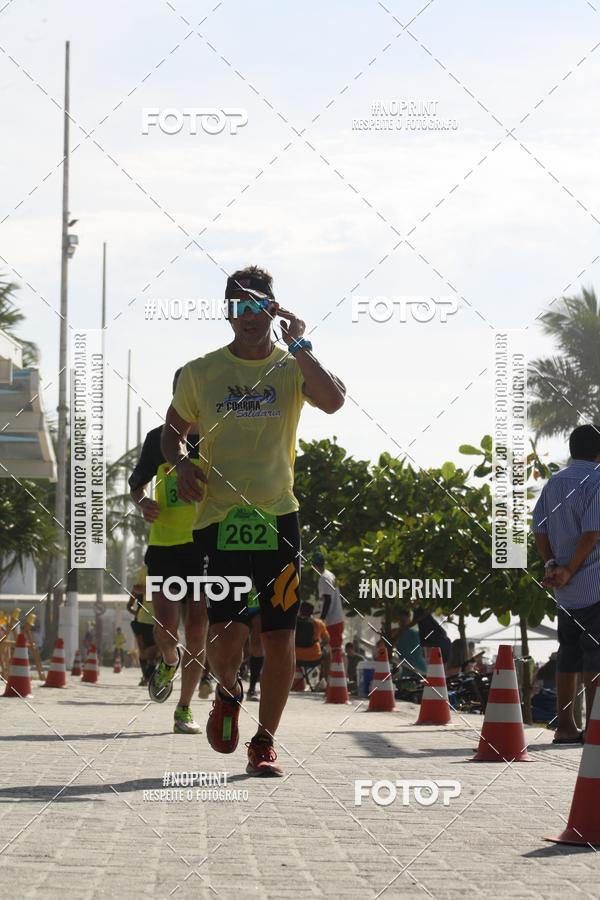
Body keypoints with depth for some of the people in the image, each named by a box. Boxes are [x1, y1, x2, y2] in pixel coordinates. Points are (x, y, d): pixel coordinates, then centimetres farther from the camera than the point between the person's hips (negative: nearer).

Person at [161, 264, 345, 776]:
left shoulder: (292, 367, 5)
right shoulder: (201, 373, 7)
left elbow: (333, 401, -15)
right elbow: (173, 429, 20)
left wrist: (299, 347, -17)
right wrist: (182, 464, 0)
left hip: (278, 519, 1)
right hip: (218, 520, 0)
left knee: (280, 637, 0)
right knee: (227, 635, -11)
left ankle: (265, 742, 15)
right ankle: (229, 693, 23)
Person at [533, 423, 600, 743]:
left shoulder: (553, 483, 12)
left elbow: (540, 531, 8)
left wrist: (552, 566, 0)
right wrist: (570, 572, -12)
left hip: (566, 588, 7)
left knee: (568, 656, 9)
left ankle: (565, 726, 9)